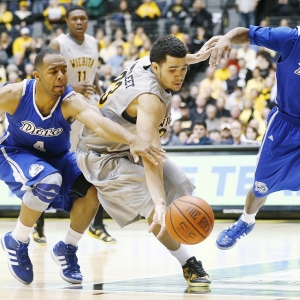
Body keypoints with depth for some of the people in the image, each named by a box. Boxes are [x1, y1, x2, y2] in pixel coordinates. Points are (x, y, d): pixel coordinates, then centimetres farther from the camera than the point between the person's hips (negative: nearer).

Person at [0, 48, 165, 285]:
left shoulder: (72, 102, -30)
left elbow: (100, 123, -49)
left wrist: (133, 140, -68)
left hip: (56, 157, 3)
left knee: (92, 191, -18)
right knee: (48, 180, -34)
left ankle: (67, 249, 7)